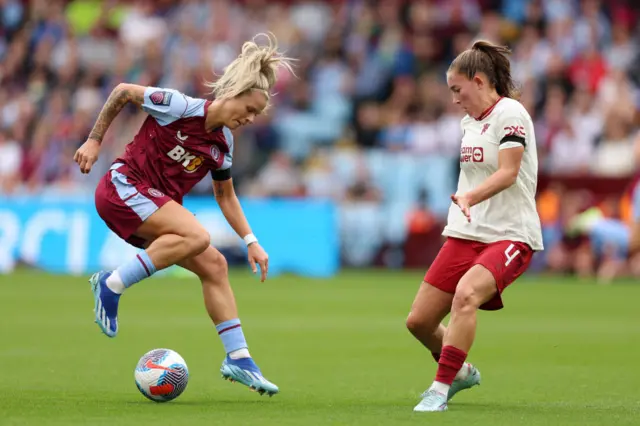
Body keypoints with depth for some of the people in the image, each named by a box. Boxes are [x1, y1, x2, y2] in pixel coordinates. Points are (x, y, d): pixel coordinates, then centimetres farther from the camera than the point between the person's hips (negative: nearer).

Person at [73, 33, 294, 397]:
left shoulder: (223, 144, 6)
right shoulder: (179, 107, -15)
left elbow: (225, 195, 20)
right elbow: (123, 92, -4)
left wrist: (251, 241, 11)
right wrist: (95, 140, -2)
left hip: (156, 208, 7)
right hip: (123, 187, -7)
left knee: (214, 266, -4)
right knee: (197, 236, -29)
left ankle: (238, 358, 0)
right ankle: (111, 285, -22)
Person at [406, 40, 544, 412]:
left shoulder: (510, 112, -10)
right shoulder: (469, 121, 15)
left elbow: (507, 172, -21)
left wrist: (469, 197, -35)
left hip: (510, 235, -8)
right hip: (466, 233, 8)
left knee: (465, 294, -35)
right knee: (419, 321, 3)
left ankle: (440, 390, -30)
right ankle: (461, 372, 31)